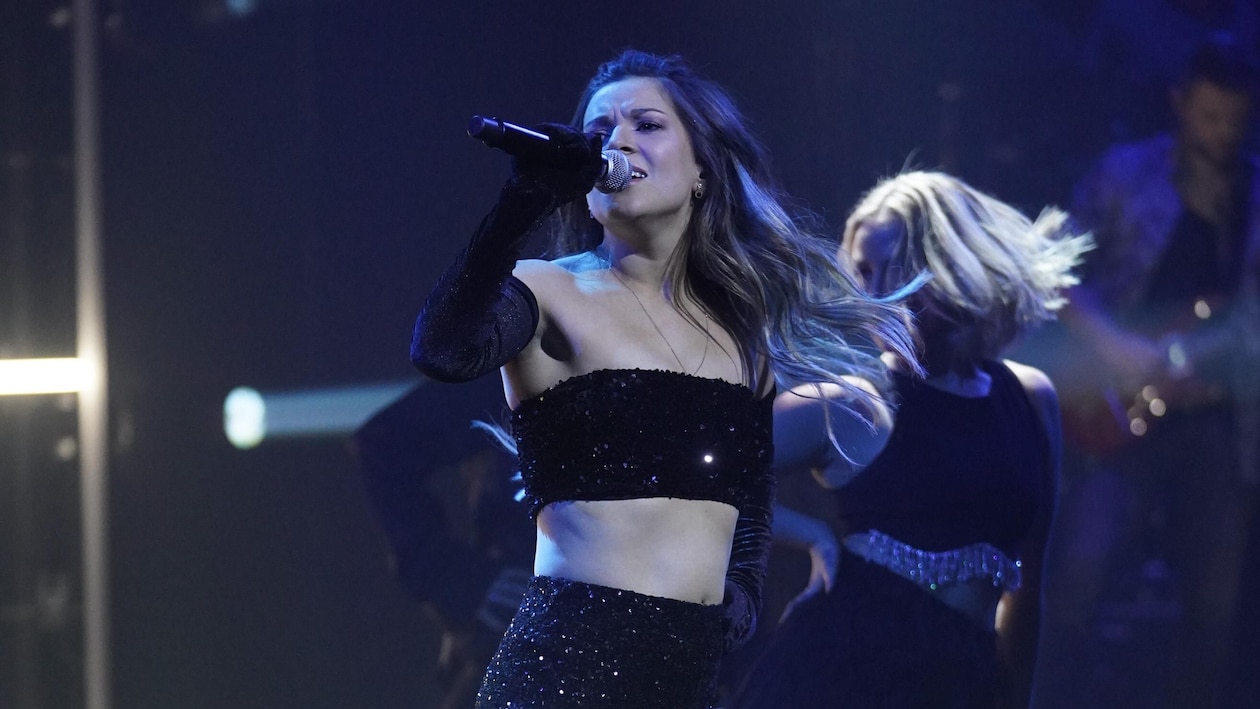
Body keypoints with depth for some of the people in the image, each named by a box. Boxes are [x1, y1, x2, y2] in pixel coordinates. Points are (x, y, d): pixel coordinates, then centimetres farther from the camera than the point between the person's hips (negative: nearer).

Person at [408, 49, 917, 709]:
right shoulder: (549, 292, -2)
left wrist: (742, 591, 7)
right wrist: (523, 203, -25)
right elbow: (443, 351, -24)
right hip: (574, 653, -5)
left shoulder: (739, 321, 14)